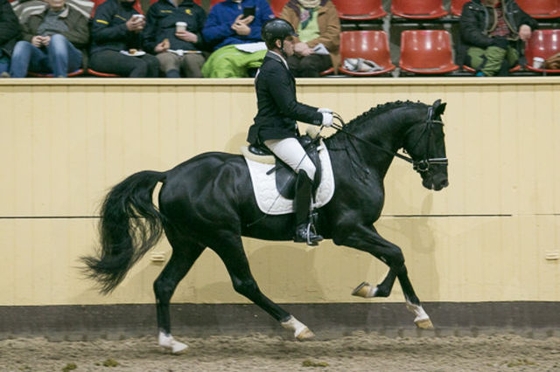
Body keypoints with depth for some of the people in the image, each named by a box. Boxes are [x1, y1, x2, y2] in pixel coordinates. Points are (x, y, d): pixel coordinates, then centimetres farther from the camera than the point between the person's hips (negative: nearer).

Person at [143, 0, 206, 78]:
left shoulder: (197, 10, 29)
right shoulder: (157, 8, 26)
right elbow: (147, 39, 20)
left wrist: (194, 38, 3)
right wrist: (155, 47, -3)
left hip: (191, 52, 1)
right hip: (166, 52, -1)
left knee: (192, 60, -38)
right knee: (168, 60, -40)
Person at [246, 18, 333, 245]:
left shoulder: (275, 67, 18)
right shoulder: (274, 70, -16)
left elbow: (291, 105, 26)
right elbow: (289, 108, -21)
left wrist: (318, 112, 16)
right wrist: (320, 119, -14)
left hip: (282, 130, 11)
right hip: (275, 134, -11)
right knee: (307, 168, -26)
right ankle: (302, 228, -29)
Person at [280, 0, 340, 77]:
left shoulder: (328, 7, 14)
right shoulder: (290, 7, 17)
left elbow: (333, 35, 1)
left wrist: (309, 45, -13)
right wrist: (297, 46, -18)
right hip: (295, 53, 1)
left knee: (308, 63, -35)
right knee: (290, 63, -33)